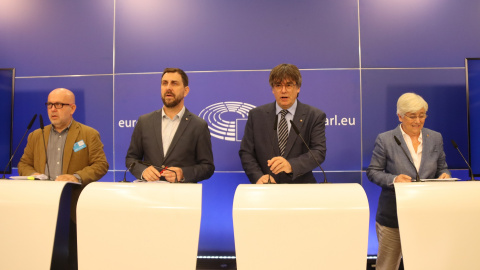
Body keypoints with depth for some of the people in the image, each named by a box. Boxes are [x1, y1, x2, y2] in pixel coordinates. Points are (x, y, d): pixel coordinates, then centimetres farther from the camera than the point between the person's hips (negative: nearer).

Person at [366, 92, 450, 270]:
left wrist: (444, 176, -9)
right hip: (393, 217, -3)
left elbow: (442, 168, 15)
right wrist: (394, 179, -20)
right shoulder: (385, 140, -4)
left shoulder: (435, 138, 9)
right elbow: (372, 172, -3)